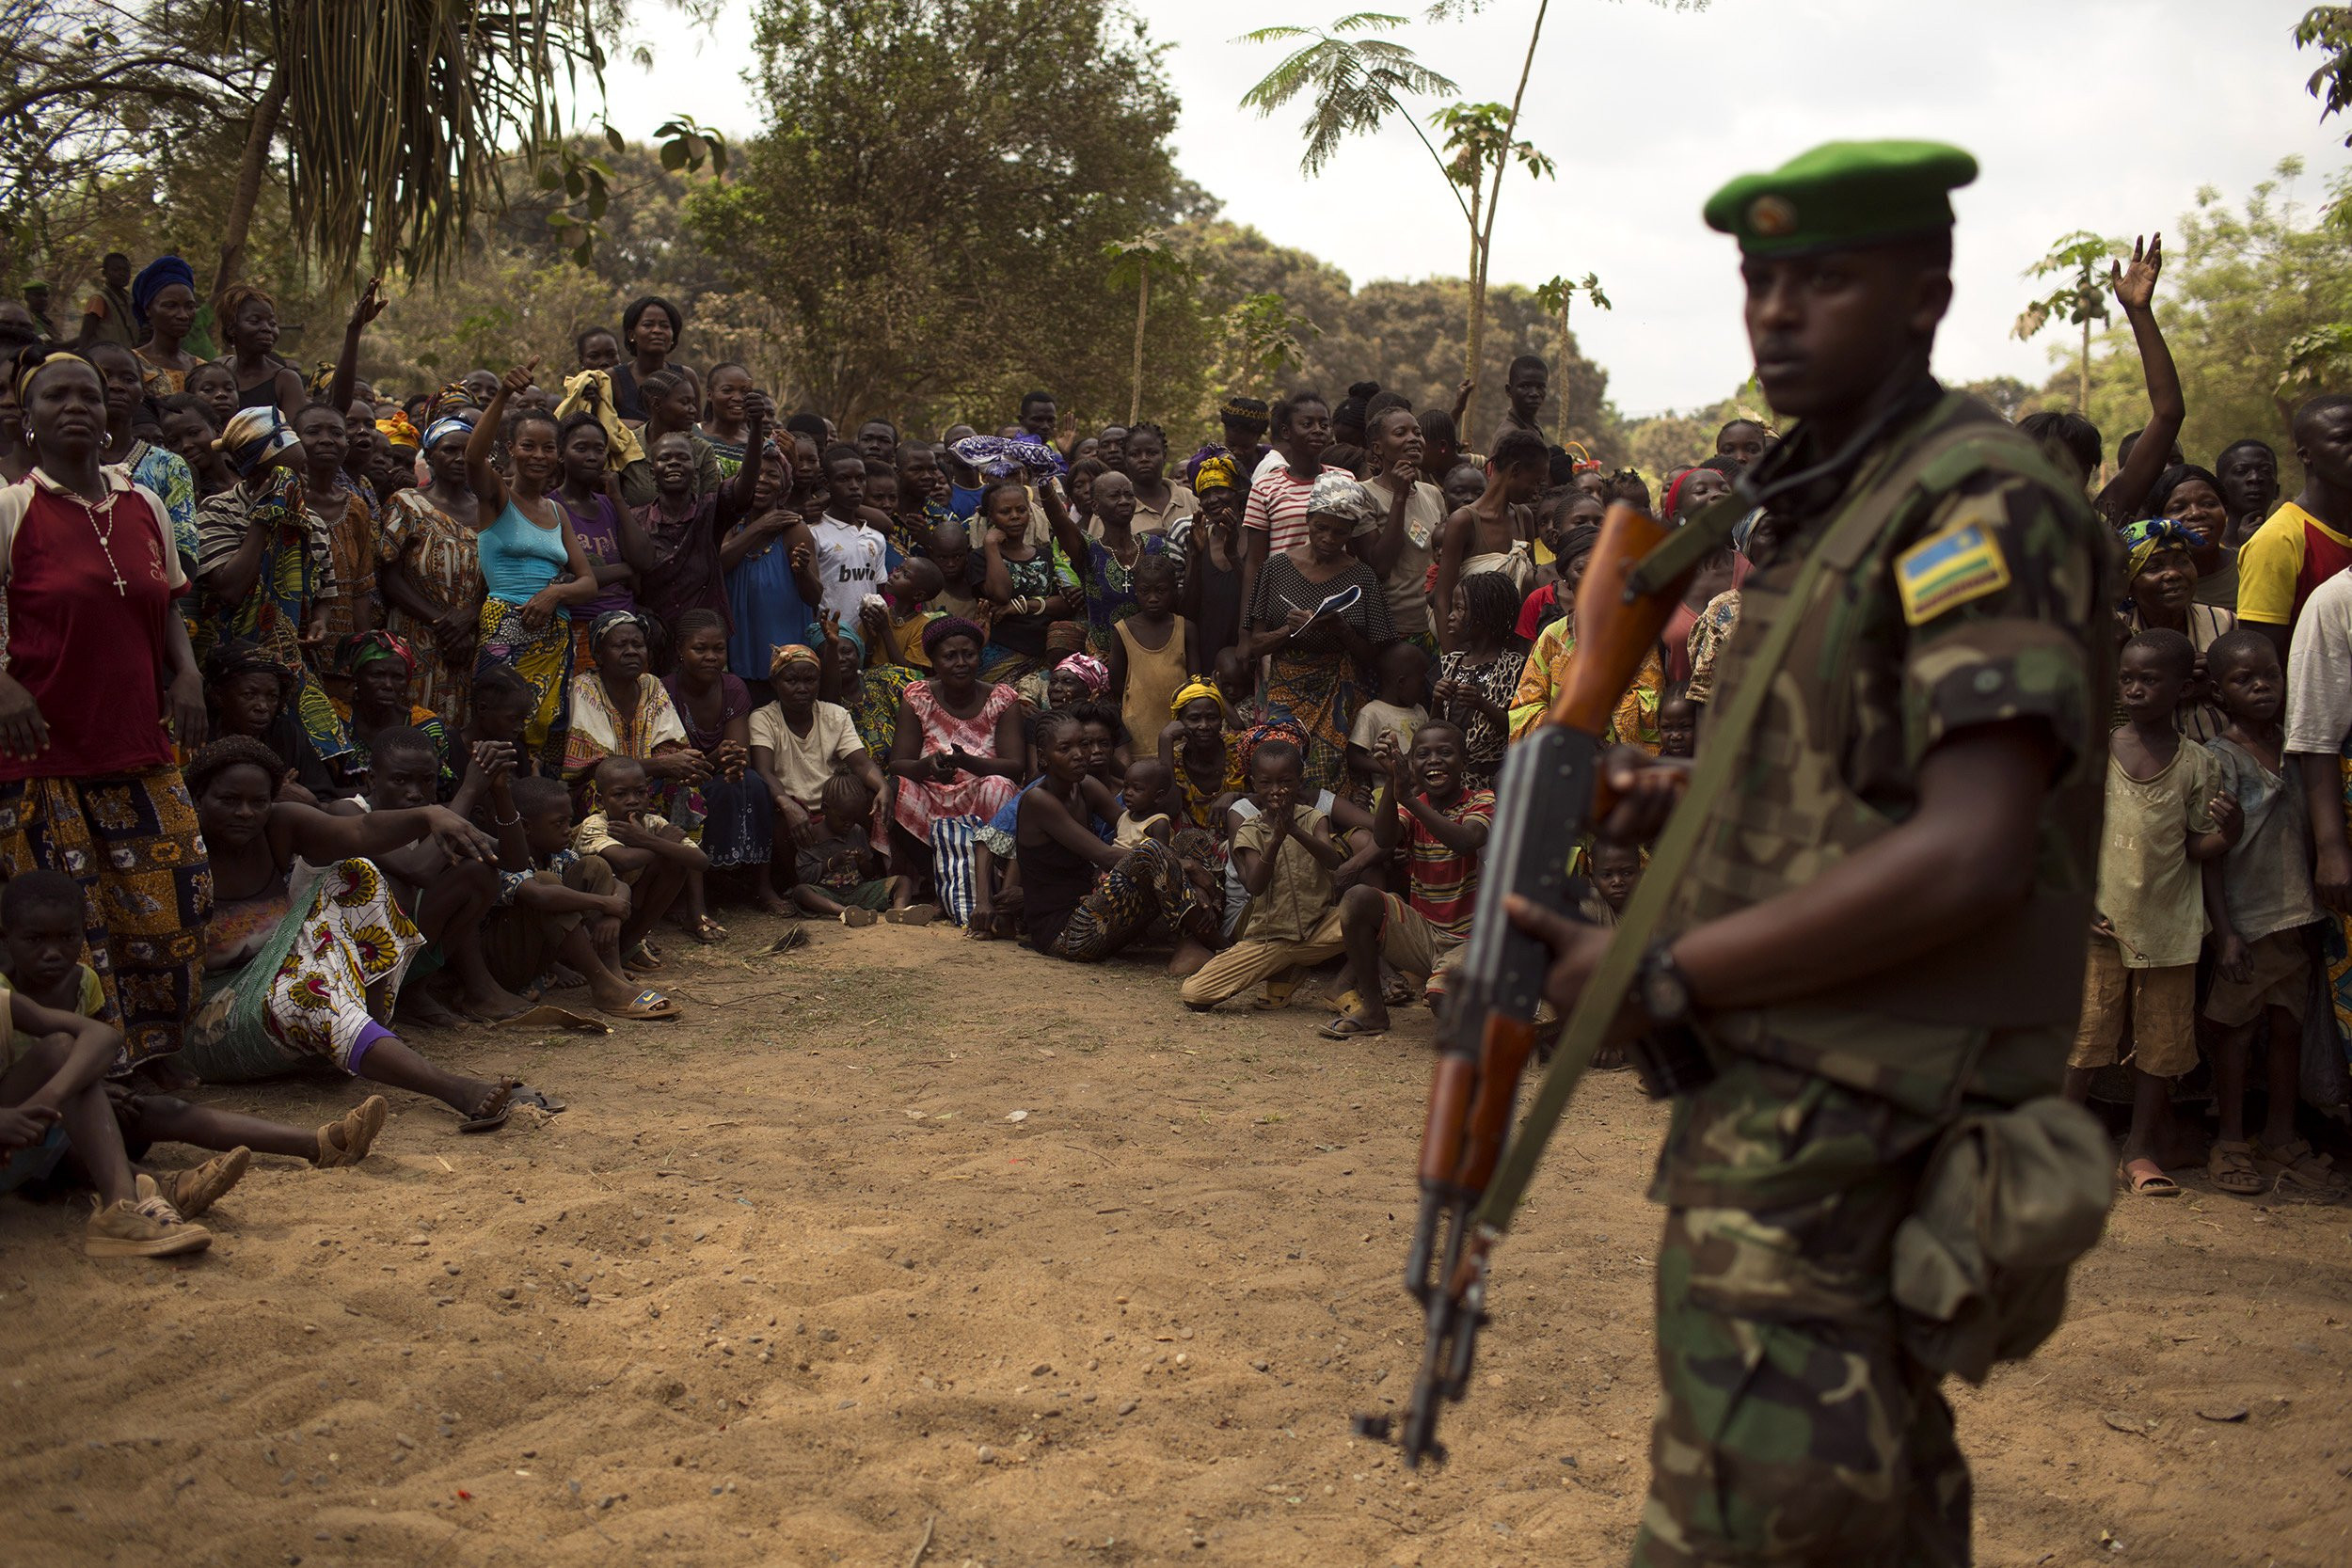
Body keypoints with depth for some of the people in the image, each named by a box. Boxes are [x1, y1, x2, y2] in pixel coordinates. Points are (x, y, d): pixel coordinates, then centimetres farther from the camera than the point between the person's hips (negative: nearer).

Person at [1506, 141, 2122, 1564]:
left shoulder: (1983, 500, -14)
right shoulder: (1836, 510, 16)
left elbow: (1968, 853, -24)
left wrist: (1663, 976, -19)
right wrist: (1689, 801, 6)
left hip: (1827, 1142, -10)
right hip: (1817, 1117, 10)